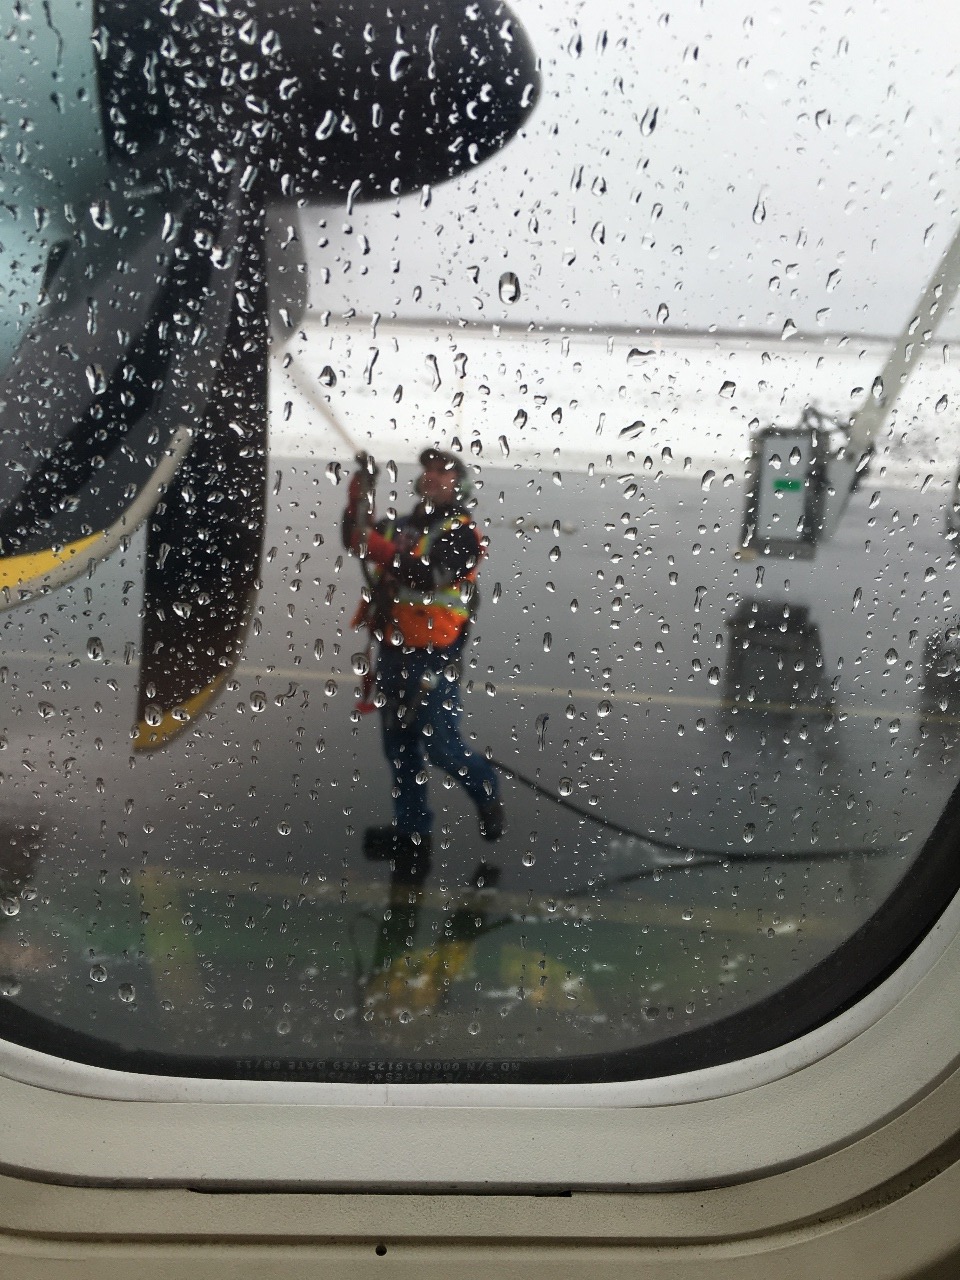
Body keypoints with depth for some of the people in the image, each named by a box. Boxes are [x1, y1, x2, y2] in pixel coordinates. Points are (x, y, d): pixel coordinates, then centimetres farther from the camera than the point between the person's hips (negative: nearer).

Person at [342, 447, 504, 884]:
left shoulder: (461, 533, -7)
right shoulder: (399, 527, 15)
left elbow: (429, 576, -23)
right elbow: (354, 538, 0)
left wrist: (384, 552, -33)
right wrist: (360, 496, -14)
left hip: (434, 659, -7)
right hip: (392, 654, 7)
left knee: (440, 746, -6)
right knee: (399, 747, 11)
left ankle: (486, 790, 24)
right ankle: (413, 832, 23)